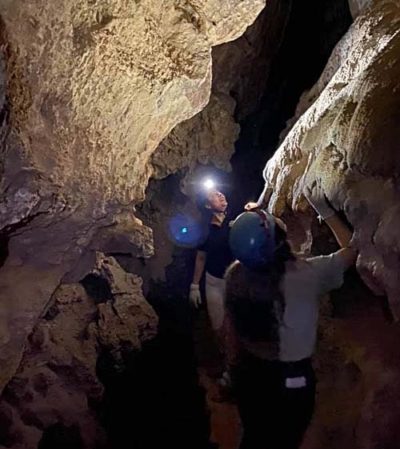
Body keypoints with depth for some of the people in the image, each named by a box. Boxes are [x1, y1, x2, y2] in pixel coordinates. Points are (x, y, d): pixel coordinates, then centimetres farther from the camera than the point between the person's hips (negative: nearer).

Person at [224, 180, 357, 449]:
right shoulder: (308, 275, -26)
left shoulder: (236, 274, -14)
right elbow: (351, 248, -8)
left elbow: (233, 328, 0)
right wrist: (324, 210, -1)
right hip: (291, 378, -3)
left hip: (248, 372, 4)